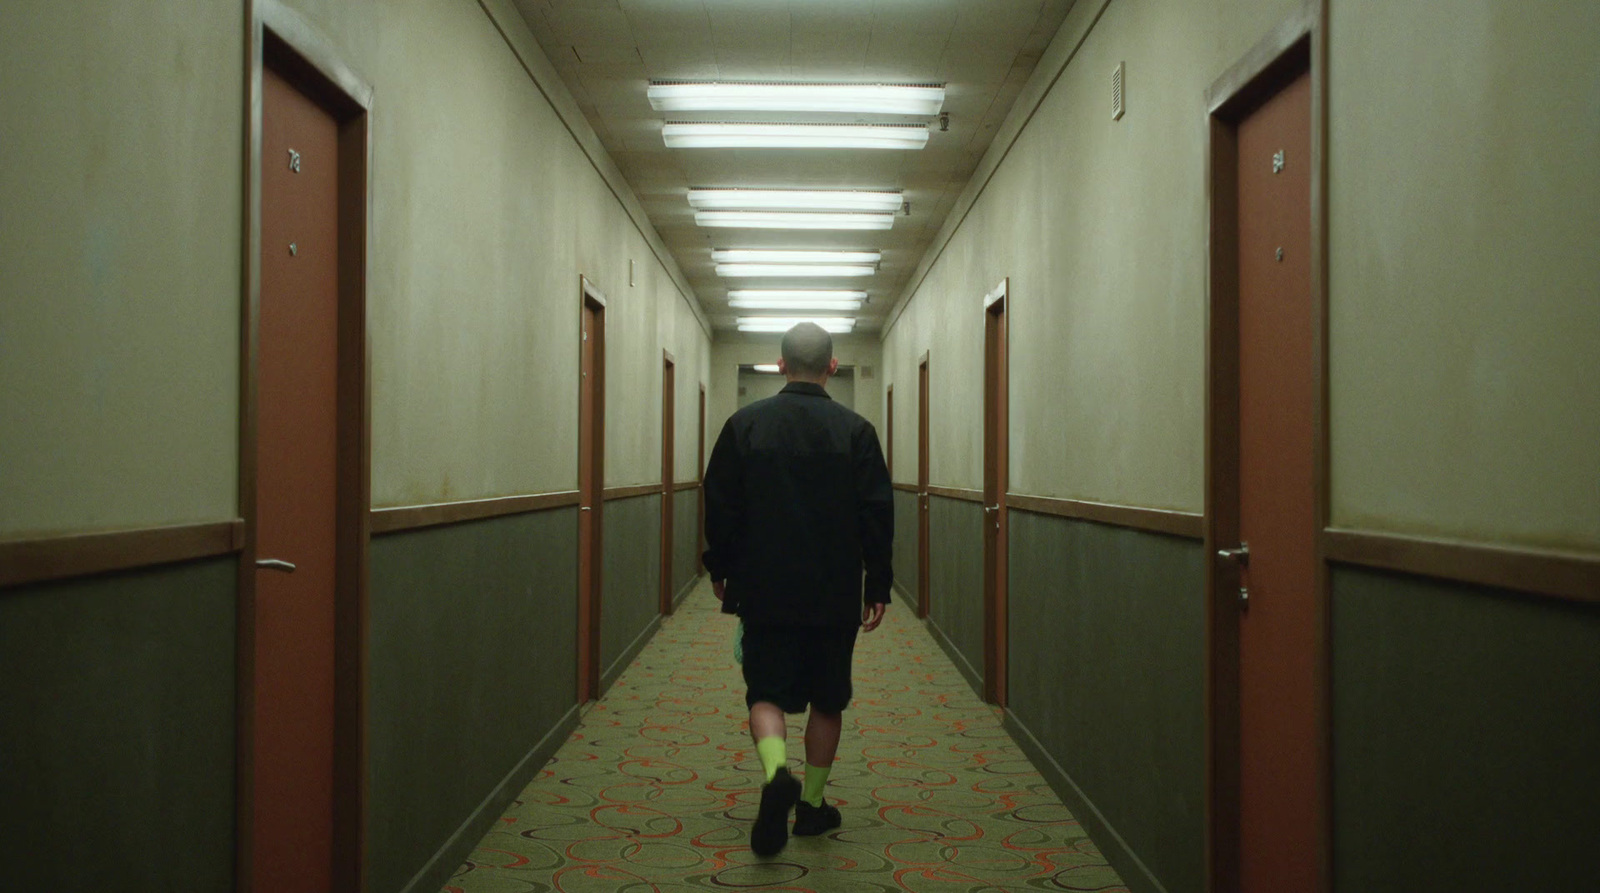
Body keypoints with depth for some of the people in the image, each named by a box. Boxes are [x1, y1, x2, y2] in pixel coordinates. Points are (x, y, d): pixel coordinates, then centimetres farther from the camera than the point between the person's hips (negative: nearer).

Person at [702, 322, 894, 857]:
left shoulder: (744, 425, -2)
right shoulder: (856, 431, -4)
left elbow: (720, 507, 1)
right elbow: (877, 516, -3)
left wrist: (720, 570, 14)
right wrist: (877, 587, 4)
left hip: (764, 592, 0)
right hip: (836, 595, 0)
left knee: (766, 692, 6)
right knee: (827, 700, 13)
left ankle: (776, 771, -21)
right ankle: (813, 804, 21)